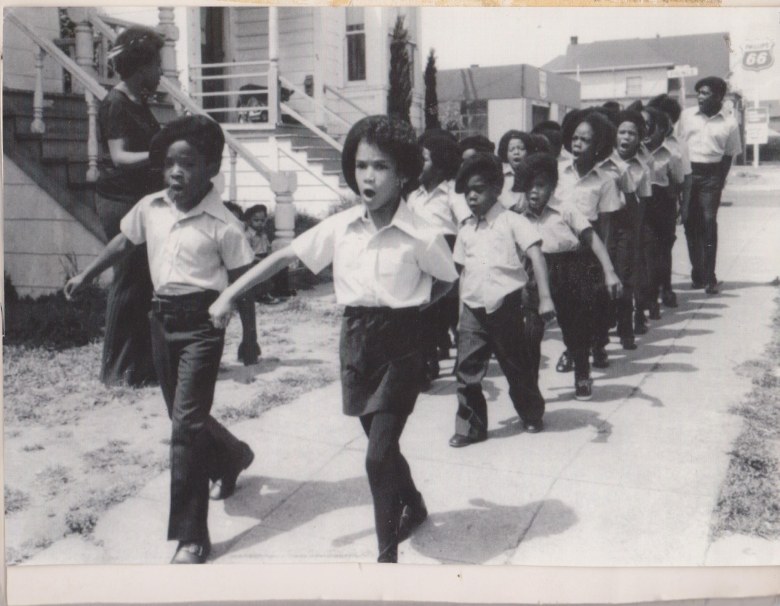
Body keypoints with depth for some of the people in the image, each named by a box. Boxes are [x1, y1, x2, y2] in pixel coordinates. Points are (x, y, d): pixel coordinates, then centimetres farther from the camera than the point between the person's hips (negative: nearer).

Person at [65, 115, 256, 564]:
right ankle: (231, 457, 50)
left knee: (186, 423, -10)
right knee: (185, 416, 18)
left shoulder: (222, 225, -14)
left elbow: (242, 280, -9)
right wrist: (85, 276, 23)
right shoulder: (150, 208, 2)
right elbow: (124, 243, 19)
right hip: (162, 317, 6)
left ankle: (191, 537, -2)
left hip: (201, 321, -6)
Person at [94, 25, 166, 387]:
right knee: (128, 283, -5)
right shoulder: (116, 104, -12)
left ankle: (142, 362, 20)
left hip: (141, 199, 9)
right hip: (120, 201, -9)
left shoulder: (139, 103, 15)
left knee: (144, 283, 11)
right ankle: (119, 370, 4)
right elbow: (119, 156, -21)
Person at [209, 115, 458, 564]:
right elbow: (284, 256, 2)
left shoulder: (422, 237, -14)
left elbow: (448, 281, 5)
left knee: (379, 456, -9)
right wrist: (229, 295, -2)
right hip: (356, 339, 5)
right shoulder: (340, 227, -3)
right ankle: (413, 505, 48)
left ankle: (388, 554, 8)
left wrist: (409, 307, 1)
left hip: (401, 344, -4)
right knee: (382, 443, 20)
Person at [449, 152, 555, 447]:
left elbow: (535, 256, -13)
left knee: (517, 367, 12)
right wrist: (461, 311, 13)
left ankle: (532, 414, 34)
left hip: (506, 306, -3)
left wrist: (545, 297, -23)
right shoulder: (466, 230, 9)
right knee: (467, 372, -2)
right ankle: (471, 426, 11)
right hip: (474, 310, 4)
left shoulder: (511, 221, -6)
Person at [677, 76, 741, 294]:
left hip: (711, 175, -2)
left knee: (709, 222, -8)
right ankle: (697, 272, 13)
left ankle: (710, 277, -3)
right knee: (690, 223, 3)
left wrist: (720, 181, -2)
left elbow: (728, 155, 7)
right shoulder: (686, 115, 5)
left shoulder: (729, 123, 1)